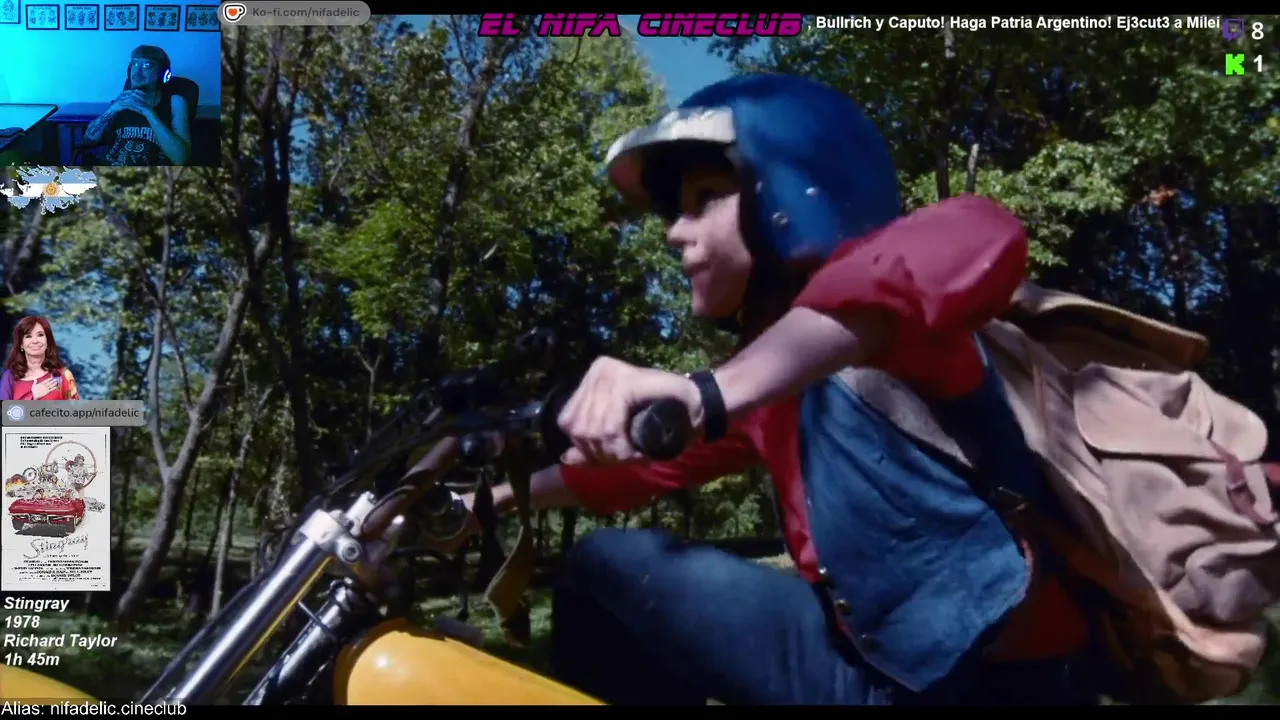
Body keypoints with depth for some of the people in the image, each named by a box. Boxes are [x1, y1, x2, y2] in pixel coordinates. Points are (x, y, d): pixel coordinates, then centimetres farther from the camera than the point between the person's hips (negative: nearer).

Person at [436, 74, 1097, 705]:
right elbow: (643, 460, 27)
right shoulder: (769, 371, 15)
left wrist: (710, 392, -40)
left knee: (604, 569, -5)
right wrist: (497, 495, 31)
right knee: (603, 570, 11)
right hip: (875, 664, 8)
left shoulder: (878, 315, -11)